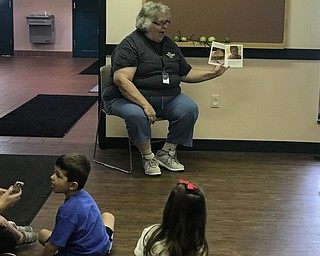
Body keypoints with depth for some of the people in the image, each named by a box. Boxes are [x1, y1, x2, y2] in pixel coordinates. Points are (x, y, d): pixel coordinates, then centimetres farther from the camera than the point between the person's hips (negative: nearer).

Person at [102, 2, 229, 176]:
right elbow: (121, 80, -23)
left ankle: (167, 153, -3)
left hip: (168, 99, 6)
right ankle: (148, 157, -11)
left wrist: (212, 74, 8)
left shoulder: (169, 44, 15)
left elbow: (186, 74, 21)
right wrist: (145, 105, -31)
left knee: (190, 109, -18)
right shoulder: (130, 44, -10)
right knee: (136, 115, -38)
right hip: (131, 98, -6)